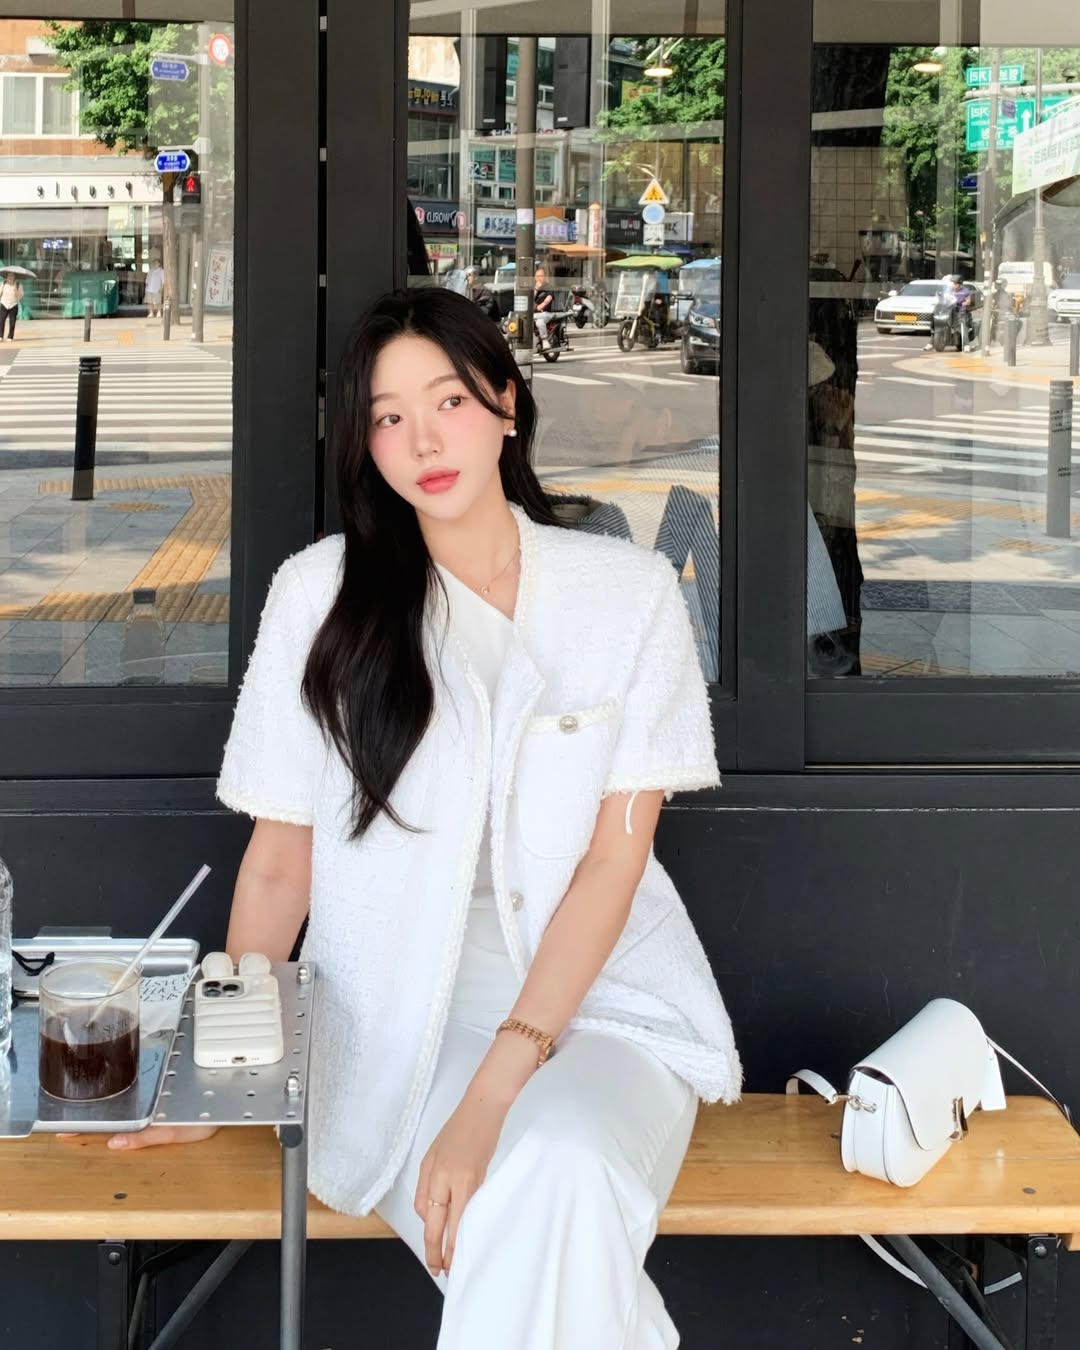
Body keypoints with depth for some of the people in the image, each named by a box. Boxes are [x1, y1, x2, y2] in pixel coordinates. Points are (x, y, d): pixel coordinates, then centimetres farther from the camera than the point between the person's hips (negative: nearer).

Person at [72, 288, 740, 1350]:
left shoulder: (628, 591, 1)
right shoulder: (322, 594, 1)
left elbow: (614, 858, -5)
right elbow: (278, 861, 6)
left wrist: (491, 1098, -16)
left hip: (600, 994, 0)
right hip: (404, 1013, 0)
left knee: (560, 1177, -34)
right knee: (527, 1227, -30)